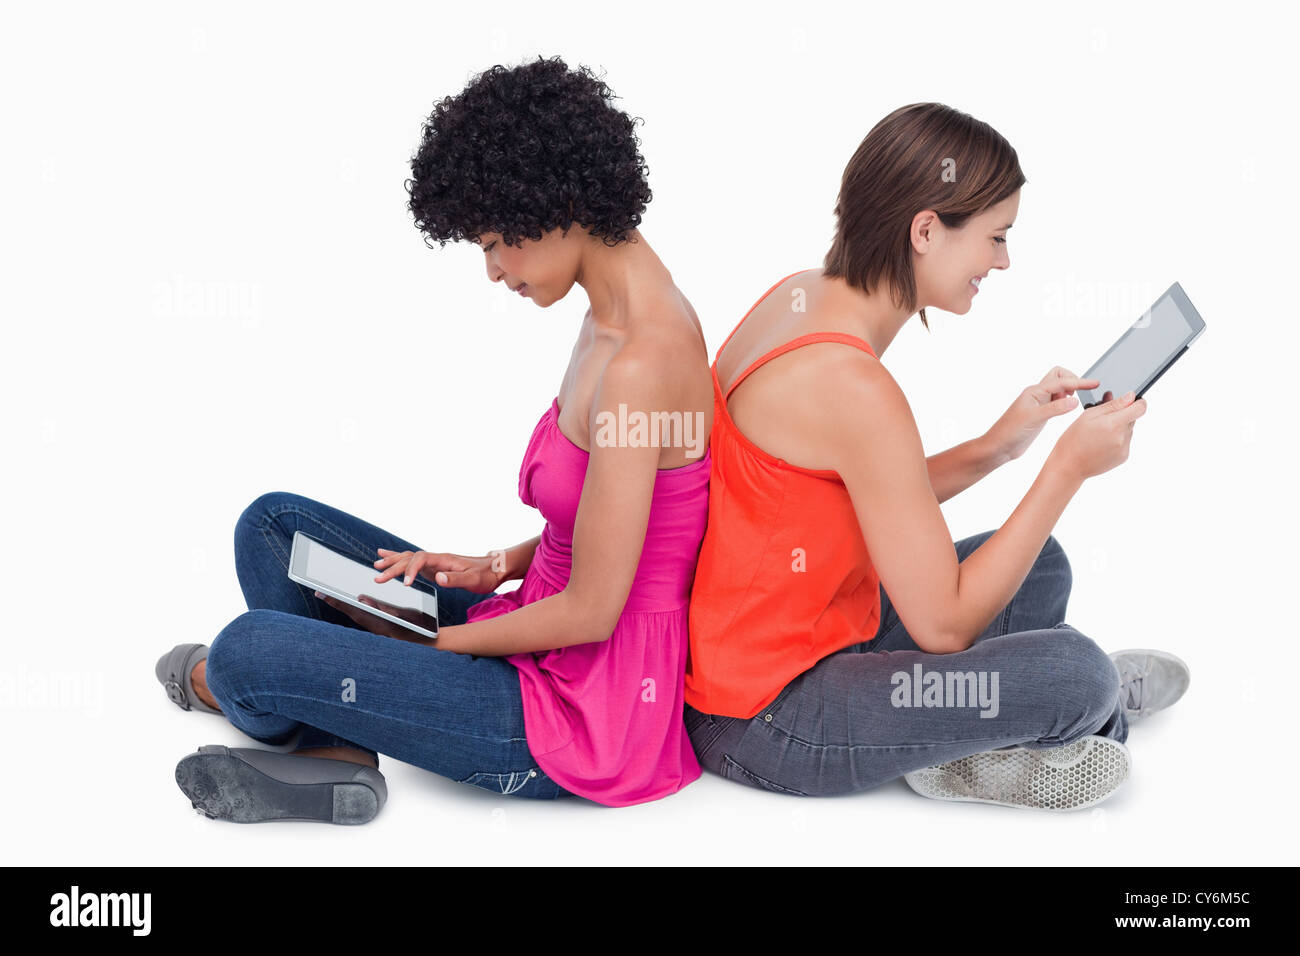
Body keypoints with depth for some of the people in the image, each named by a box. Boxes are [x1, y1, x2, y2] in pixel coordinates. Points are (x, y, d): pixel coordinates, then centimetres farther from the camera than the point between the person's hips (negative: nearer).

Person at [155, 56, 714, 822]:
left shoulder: (638, 362, -26)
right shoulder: (622, 313, 5)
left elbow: (590, 612, -22)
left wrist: (437, 640, -9)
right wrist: (492, 568, 5)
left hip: (584, 713, -10)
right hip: (547, 645, 10)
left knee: (250, 650, -17)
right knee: (275, 522, 11)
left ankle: (222, 686, 20)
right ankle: (334, 752, -2)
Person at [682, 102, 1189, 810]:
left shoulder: (801, 294, 1)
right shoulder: (852, 388, -28)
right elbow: (942, 624, -22)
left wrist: (996, 446, -1)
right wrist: (1070, 466, -18)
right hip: (762, 722, -10)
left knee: (1040, 568, 16)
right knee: (1077, 673, -18)